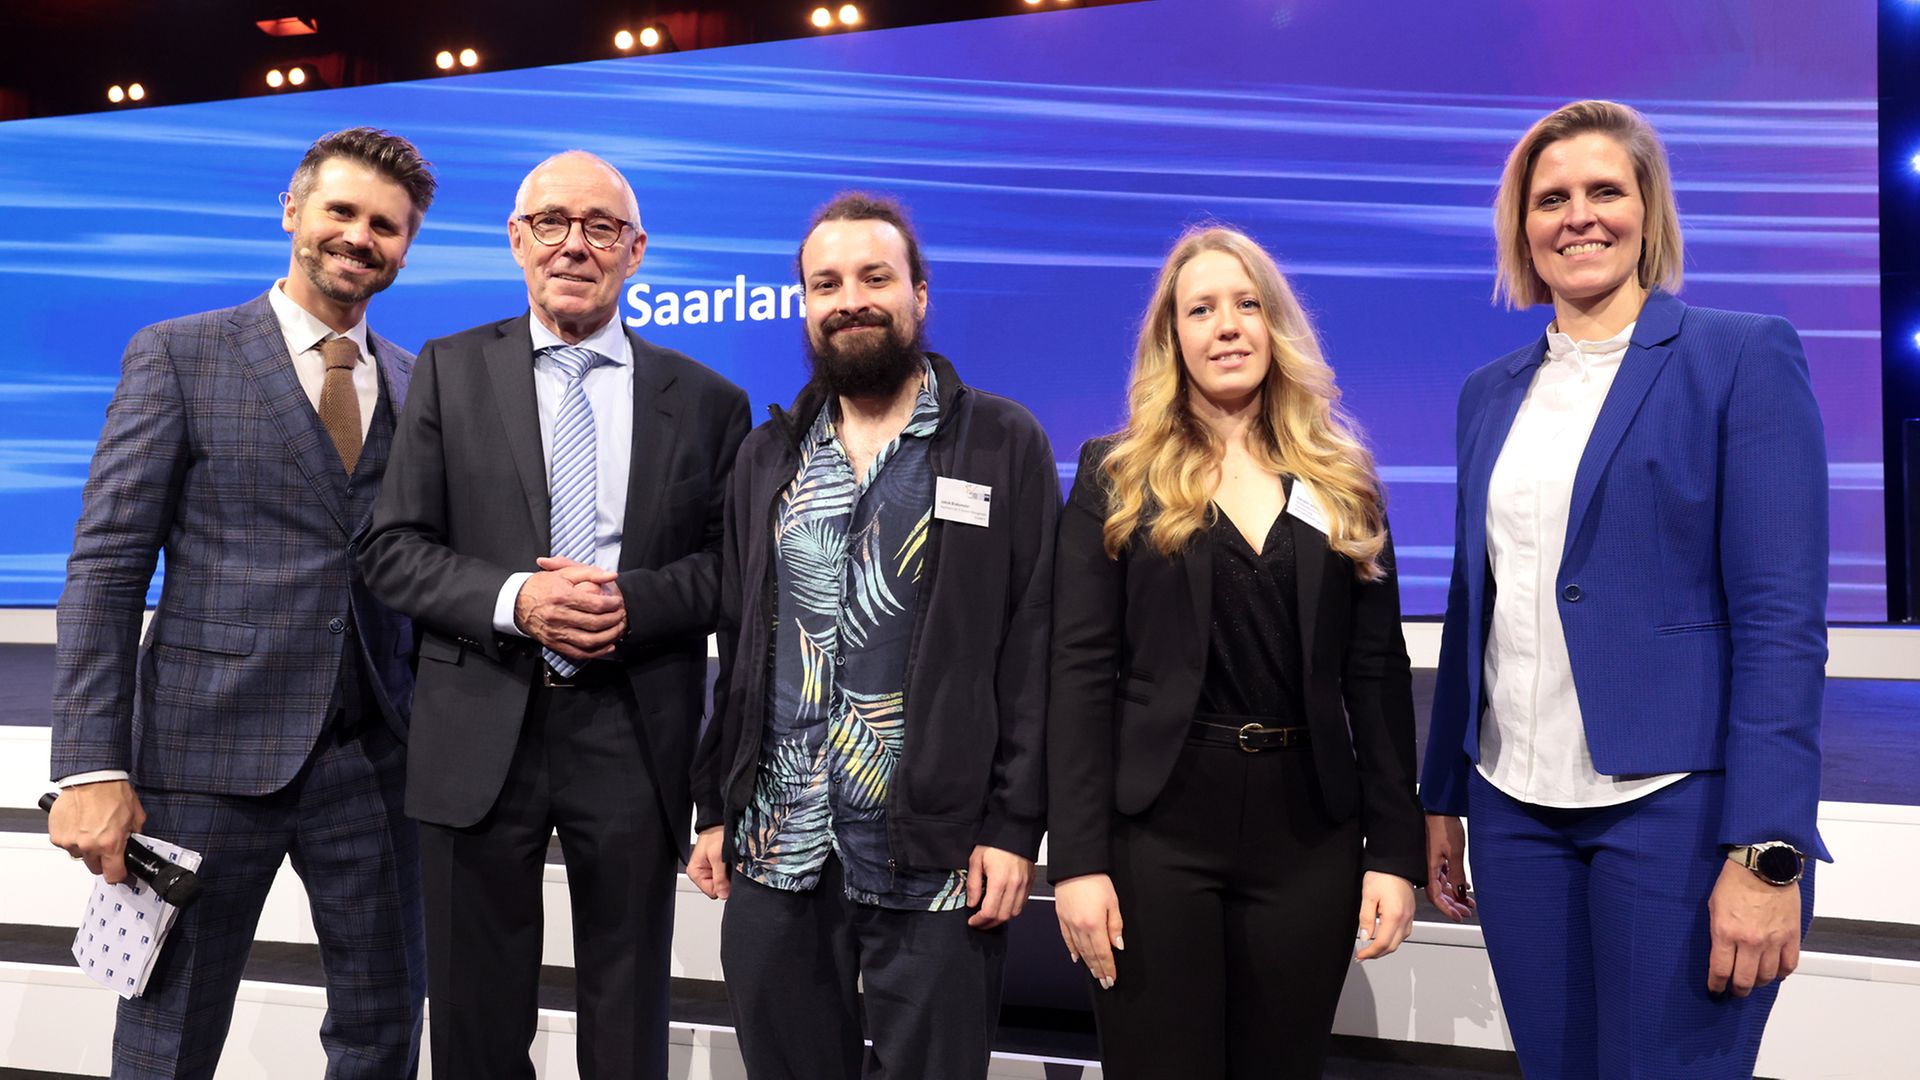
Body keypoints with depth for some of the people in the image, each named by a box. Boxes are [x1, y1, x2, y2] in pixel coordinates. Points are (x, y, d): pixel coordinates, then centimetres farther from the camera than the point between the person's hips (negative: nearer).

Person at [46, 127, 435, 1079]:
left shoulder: (419, 384, 10)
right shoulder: (177, 356, 1)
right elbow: (105, 566, -5)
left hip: (373, 753, 3)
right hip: (211, 750, -3)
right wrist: (91, 766, -12)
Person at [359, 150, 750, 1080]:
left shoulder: (706, 400, 4)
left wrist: (632, 602, -16)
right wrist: (514, 600, -16)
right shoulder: (451, 371, 5)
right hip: (482, 734, 1)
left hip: (633, 739, 0)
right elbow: (392, 548, 1)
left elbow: (732, 566, 2)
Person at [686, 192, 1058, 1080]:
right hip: (773, 851, 4)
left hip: (937, 856, -3)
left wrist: (1014, 826, -11)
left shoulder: (1005, 444, -2)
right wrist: (714, 806, 9)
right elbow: (737, 645, 13)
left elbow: (1034, 645, -6)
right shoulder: (768, 456, 10)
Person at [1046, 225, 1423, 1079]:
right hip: (1156, 826, -2)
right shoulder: (1115, 475, 1)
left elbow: (1378, 675, 7)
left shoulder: (1343, 482, 9)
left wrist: (1395, 848, 1)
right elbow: (1080, 672, -5)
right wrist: (1078, 858, -11)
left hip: (1309, 830, 3)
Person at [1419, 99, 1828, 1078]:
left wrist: (1767, 851, -16)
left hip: (1676, 806, -5)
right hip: (1517, 806, 5)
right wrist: (1441, 796, 14)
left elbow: (1783, 618, -10)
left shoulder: (1744, 357, -3)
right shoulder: (1491, 392, 12)